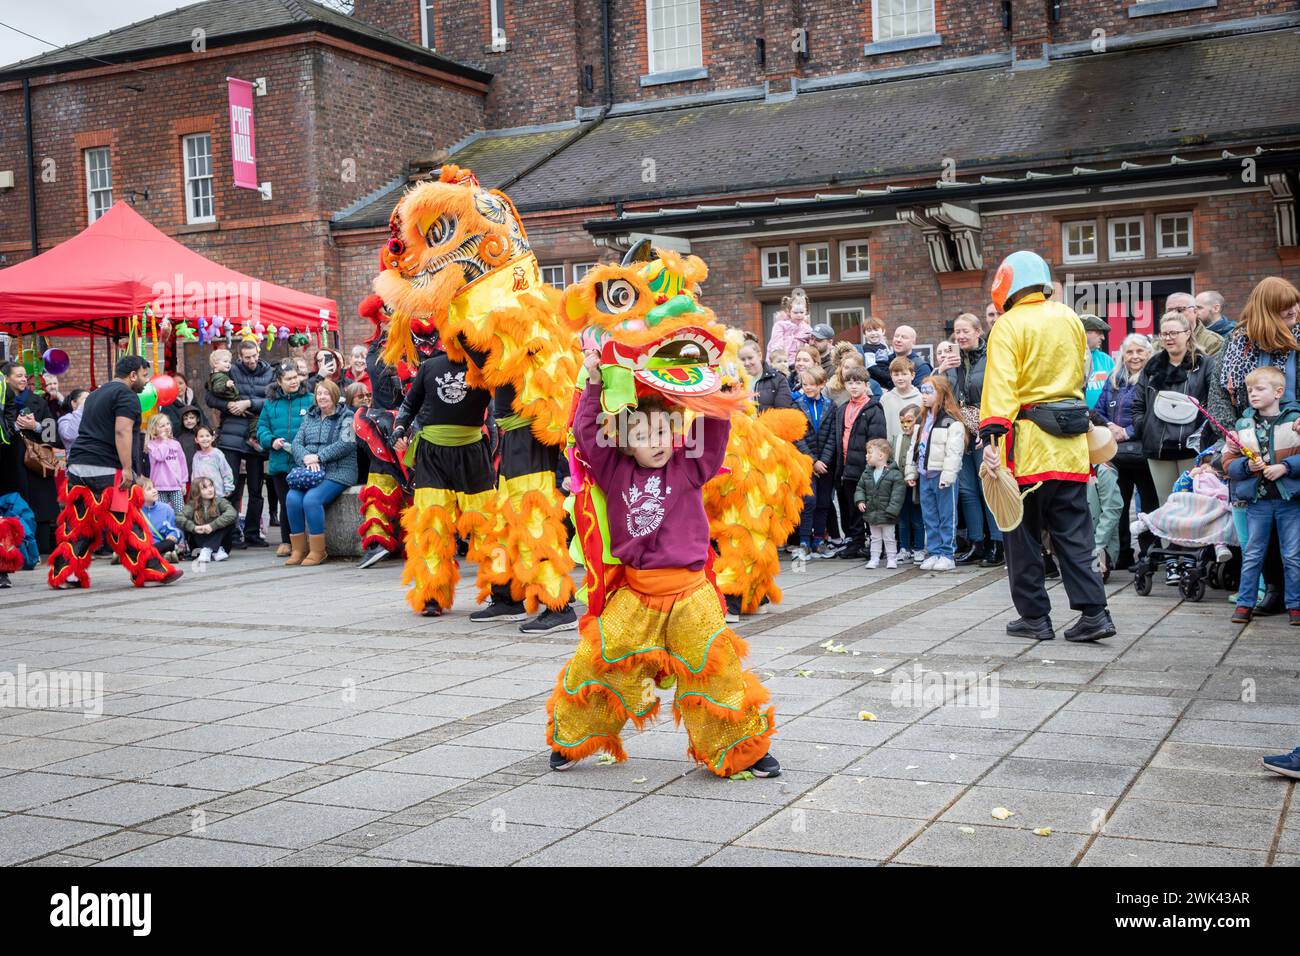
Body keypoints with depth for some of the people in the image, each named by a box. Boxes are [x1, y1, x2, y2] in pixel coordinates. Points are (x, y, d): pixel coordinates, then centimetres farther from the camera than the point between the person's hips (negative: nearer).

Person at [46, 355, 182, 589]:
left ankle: (65, 575, 7)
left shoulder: (95, 394, 24)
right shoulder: (127, 396, -5)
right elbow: (122, 431, -17)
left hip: (78, 465, 8)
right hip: (108, 470, -8)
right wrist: (127, 469, -20)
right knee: (127, 523, -5)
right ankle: (149, 572, -2)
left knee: (78, 524, 9)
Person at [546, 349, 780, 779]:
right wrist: (594, 383, -1)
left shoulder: (690, 467, 0)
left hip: (689, 591, -1)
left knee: (715, 670, -1)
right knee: (597, 660, -1)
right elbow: (586, 432, 2)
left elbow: (716, 428, -6)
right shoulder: (616, 471, 5)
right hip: (634, 592, 2)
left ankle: (748, 749, 16)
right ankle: (570, 740, 20)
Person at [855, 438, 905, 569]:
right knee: (875, 538, 14)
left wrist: (891, 511, -21)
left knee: (889, 537, 7)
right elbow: (860, 488, 11)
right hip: (871, 513, 5)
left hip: (886, 514, -5)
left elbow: (897, 494, -17)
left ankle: (892, 559, 17)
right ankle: (874, 559, 21)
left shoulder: (894, 474, -14)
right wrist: (860, 501, -7)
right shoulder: (867, 473, 4)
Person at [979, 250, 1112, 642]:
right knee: (1073, 531, 8)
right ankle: (1093, 612, 1)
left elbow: (1000, 384, -19)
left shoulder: (1009, 325, -8)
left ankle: (1034, 617, 9)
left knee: (1023, 533, 5)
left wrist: (992, 435, -24)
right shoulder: (1070, 320, 12)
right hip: (1070, 438, 6)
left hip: (1027, 440, -6)